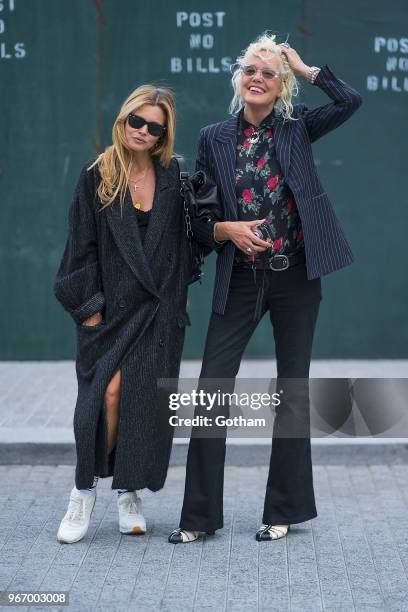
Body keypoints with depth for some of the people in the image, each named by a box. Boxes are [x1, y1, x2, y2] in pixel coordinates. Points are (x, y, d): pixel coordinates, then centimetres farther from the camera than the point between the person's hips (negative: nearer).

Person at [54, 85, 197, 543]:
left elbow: (185, 239, 12)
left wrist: (180, 292, 7)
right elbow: (83, 245, -1)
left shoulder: (172, 178, 5)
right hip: (113, 307, -2)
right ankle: (84, 492, 2)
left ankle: (129, 493, 13)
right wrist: (89, 306, -6)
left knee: (145, 399, -1)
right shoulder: (97, 177, 0)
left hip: (160, 308, 2)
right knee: (108, 391, -13)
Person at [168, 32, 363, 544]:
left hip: (296, 276, -1)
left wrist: (304, 68, -4)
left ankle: (284, 510, 17)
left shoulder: (296, 128, 3)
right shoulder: (214, 139, 5)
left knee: (292, 388, 6)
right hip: (239, 280, 1)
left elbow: (350, 100, -13)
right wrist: (226, 229, -12)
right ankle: (200, 515, 5)